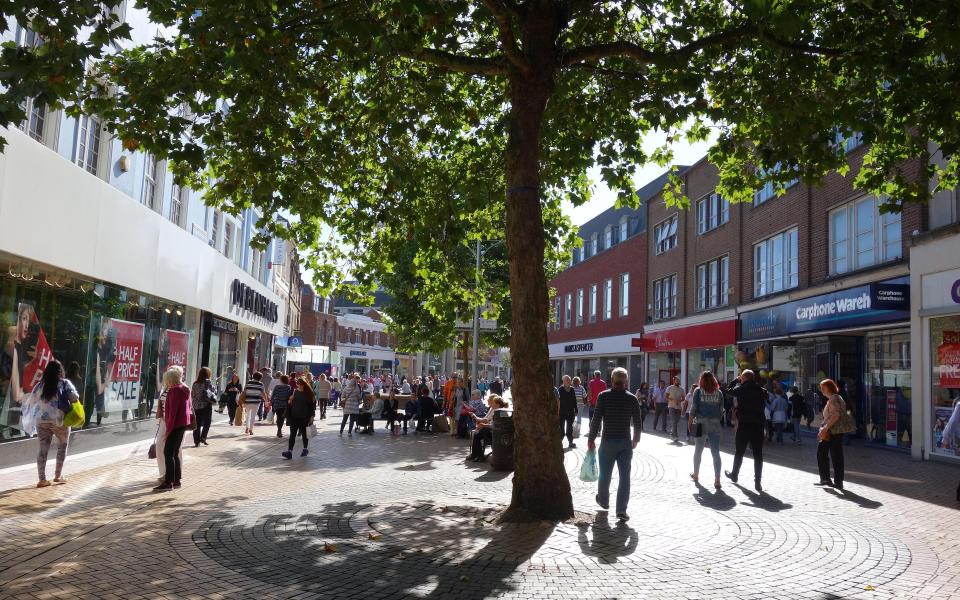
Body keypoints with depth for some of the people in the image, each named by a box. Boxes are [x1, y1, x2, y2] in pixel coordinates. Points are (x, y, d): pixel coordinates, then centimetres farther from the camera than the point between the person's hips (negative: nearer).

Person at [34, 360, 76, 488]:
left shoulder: (40, 385, 5)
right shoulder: (65, 383, -5)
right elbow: (75, 398, -14)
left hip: (42, 420, 3)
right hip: (59, 420, -3)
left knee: (43, 448, 6)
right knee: (62, 447, 15)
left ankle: (42, 479, 3)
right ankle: (58, 476, 18)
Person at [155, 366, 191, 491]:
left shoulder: (174, 391, -15)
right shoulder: (184, 389, 12)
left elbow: (173, 412, -19)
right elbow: (188, 407, 16)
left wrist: (168, 430, -17)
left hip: (176, 425, -9)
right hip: (183, 424, 9)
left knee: (168, 453, -6)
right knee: (175, 453, 14)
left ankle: (168, 482, -6)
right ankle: (176, 480, 17)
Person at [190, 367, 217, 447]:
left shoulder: (195, 384, 6)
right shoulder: (208, 382, -7)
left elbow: (192, 395, 9)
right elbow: (214, 392, -2)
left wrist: (194, 404, 15)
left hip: (197, 406, 4)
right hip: (206, 405, -4)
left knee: (197, 424, 8)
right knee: (207, 422, 10)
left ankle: (197, 441, 8)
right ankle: (203, 438, 0)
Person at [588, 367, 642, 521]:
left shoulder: (603, 396, -8)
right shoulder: (632, 399, -2)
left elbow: (596, 420, -10)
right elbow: (637, 423, 4)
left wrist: (591, 439, 0)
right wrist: (635, 439, 19)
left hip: (607, 442, 0)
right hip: (626, 442, 1)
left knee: (605, 474, 17)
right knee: (625, 476, 2)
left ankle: (603, 501, 37)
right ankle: (621, 510, -3)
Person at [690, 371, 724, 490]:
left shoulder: (698, 391, -5)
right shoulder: (719, 393, 2)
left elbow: (694, 408, -6)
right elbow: (721, 410, 2)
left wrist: (692, 415, 14)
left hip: (701, 424, -1)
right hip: (715, 424, 1)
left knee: (698, 451, 16)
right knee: (716, 453, 1)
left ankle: (695, 474, 30)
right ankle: (717, 480, -7)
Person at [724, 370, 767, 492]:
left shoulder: (740, 389, -7)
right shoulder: (762, 391, 1)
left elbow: (728, 390, 9)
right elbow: (765, 404, 12)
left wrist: (737, 380, 14)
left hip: (743, 425, -1)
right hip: (758, 426, 2)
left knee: (739, 452, 15)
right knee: (758, 455, 4)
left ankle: (734, 474, 32)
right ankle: (757, 482, 2)